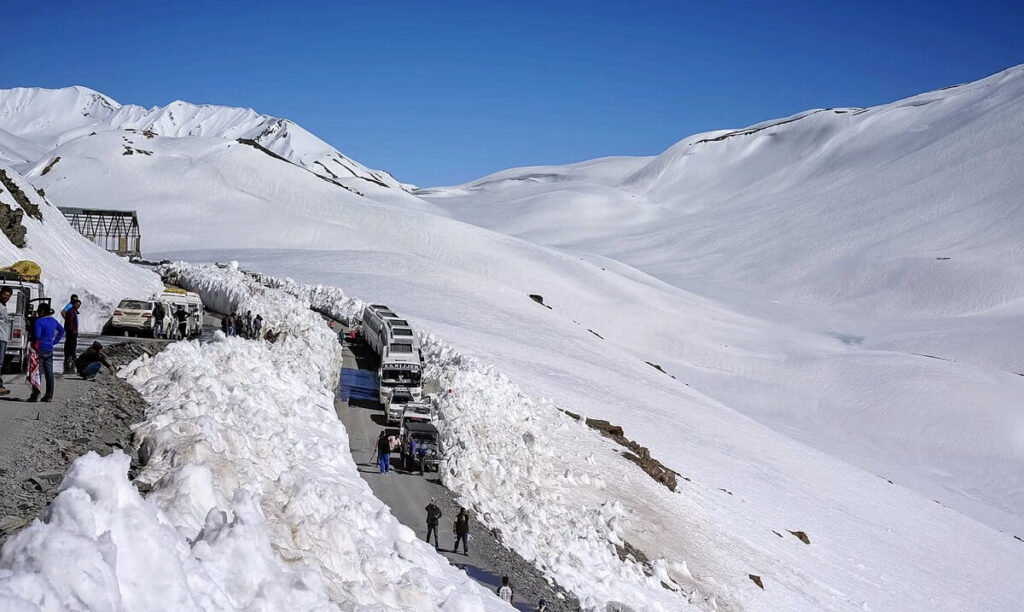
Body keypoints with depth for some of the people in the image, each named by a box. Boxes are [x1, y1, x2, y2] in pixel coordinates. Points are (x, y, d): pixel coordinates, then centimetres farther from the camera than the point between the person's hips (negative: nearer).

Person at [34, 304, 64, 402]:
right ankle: (49, 396, 10)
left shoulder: (39, 321, -13)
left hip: (40, 349, -6)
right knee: (49, 373, 8)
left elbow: (37, 335, -23)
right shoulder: (53, 321, 9)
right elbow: (62, 330, 21)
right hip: (49, 350, 6)